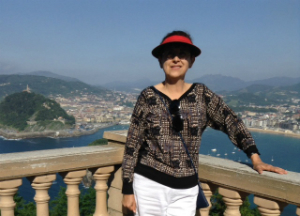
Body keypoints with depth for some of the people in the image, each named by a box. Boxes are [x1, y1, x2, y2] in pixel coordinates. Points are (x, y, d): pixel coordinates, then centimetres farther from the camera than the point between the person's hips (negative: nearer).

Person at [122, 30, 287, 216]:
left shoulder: (201, 95, 0)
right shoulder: (148, 96, -4)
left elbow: (231, 121, 1)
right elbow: (133, 143, -2)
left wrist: (255, 158, -12)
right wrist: (127, 188, -2)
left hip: (185, 189, 2)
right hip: (148, 183, -1)